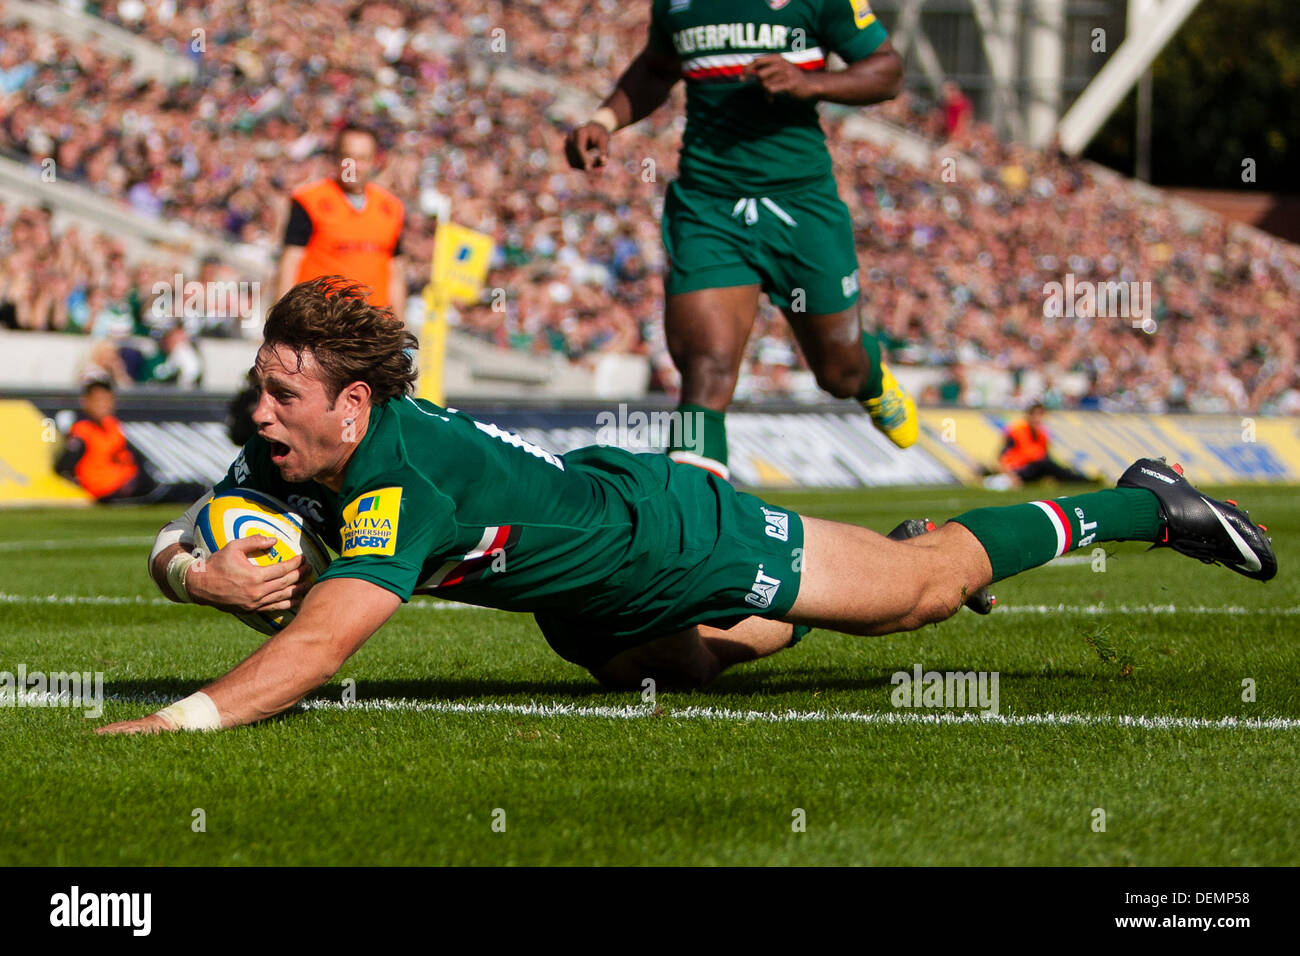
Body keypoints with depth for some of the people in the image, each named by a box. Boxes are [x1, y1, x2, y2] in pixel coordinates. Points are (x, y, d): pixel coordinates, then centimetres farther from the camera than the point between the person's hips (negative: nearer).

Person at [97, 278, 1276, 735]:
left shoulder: (403, 481, -41)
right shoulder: (286, 458, -18)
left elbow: (316, 644, -53)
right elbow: (170, 547, -14)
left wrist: (173, 722, -63)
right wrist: (208, 575, -37)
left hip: (671, 534, -7)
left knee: (922, 584, 10)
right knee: (658, 669, 35)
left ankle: (1139, 505, 29)